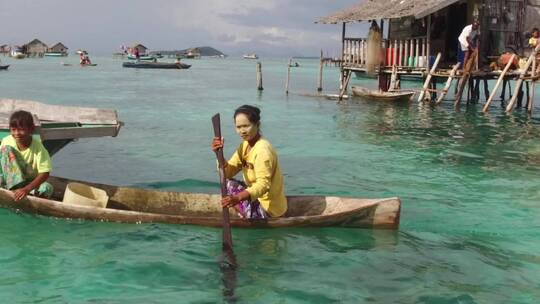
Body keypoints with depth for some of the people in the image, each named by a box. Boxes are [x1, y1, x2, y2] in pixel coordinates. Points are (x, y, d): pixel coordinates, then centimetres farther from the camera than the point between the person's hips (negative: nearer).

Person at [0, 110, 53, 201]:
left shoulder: (37, 146, -20)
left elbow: (45, 173, -26)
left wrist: (26, 189, -39)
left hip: (30, 182, -2)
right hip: (11, 180, 2)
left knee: (47, 188, -33)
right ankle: (14, 186, -23)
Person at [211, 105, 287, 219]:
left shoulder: (262, 149, -23)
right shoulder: (245, 145, 5)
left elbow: (263, 185, -32)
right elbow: (228, 173, 1)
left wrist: (238, 198, -47)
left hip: (269, 208, -9)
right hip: (259, 199, 9)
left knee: (229, 186, -10)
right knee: (226, 183, 9)